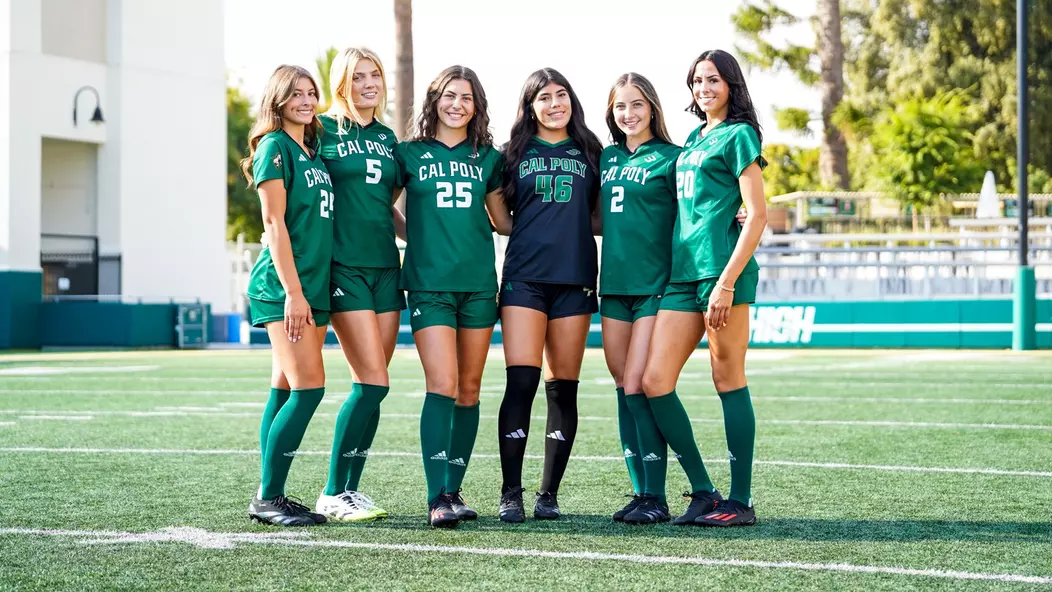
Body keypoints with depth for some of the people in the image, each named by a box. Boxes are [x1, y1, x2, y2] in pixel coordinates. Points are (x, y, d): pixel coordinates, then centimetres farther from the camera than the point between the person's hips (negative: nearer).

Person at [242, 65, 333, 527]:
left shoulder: (313, 150, 17)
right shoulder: (275, 147, -6)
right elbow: (274, 224, -12)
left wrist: (308, 293, 13)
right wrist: (292, 292, -17)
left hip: (315, 285, 8)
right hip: (283, 287, -8)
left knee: (286, 392, 7)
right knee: (308, 387, -14)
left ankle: (269, 496, 10)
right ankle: (267, 498, -8)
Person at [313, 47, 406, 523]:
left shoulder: (387, 137, 16)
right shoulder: (324, 130, -2)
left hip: (385, 268, 6)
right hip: (344, 267, -6)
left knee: (372, 386, 4)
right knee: (373, 382, -13)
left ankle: (351, 488, 13)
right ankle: (333, 494, -4)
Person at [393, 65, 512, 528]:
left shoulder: (488, 158, 12)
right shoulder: (409, 155, 6)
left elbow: (501, 220, 20)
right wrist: (421, 237, 4)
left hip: (478, 283, 3)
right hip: (429, 285, -3)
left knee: (469, 390, 5)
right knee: (442, 387, -14)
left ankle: (454, 490, 14)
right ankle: (437, 498, -17)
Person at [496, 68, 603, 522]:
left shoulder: (590, 154, 14)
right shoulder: (515, 154, 12)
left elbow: (600, 220, 18)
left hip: (574, 279, 2)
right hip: (524, 277, -2)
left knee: (564, 387, 2)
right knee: (521, 382, -12)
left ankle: (550, 493, 9)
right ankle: (511, 493, -7)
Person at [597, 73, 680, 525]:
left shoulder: (670, 158, -2)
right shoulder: (608, 158, 15)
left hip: (655, 284, -6)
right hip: (613, 285, 6)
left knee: (637, 387, -11)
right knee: (624, 386, 6)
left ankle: (655, 497, -6)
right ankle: (639, 491, 12)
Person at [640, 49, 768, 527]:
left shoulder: (737, 135, -2)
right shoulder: (694, 138, 21)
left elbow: (757, 214, -9)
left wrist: (727, 281, -16)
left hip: (721, 269, -8)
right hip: (682, 272, 8)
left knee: (729, 381, -3)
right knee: (654, 382, 1)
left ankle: (740, 501, 4)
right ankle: (703, 492, 9)